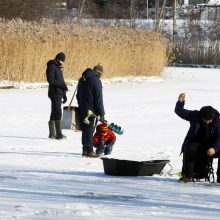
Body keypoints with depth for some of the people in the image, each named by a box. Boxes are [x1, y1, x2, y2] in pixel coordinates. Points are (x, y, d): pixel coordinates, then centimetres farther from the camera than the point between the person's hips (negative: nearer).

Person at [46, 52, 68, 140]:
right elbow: (50, 80, -19)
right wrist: (62, 84, -22)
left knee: (54, 113, 12)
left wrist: (64, 95, 24)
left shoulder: (58, 68, 20)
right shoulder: (52, 67, -9)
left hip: (59, 93, 10)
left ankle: (52, 134, 17)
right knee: (58, 113, -14)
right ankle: (59, 134, -17)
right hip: (55, 93, -10)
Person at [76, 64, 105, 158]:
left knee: (85, 130, 13)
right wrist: (101, 113, -10)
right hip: (91, 110, -8)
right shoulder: (96, 81, -13)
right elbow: (98, 99, -15)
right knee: (90, 130, -6)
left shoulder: (82, 79, 14)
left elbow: (78, 95, 22)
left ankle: (85, 150, 17)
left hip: (82, 109, 8)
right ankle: (89, 151, -6)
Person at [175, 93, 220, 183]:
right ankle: (188, 176, -27)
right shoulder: (195, 116, -9)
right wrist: (180, 102, -26)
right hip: (196, 143, 0)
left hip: (211, 145, 0)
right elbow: (179, 112, -5)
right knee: (188, 150, -34)